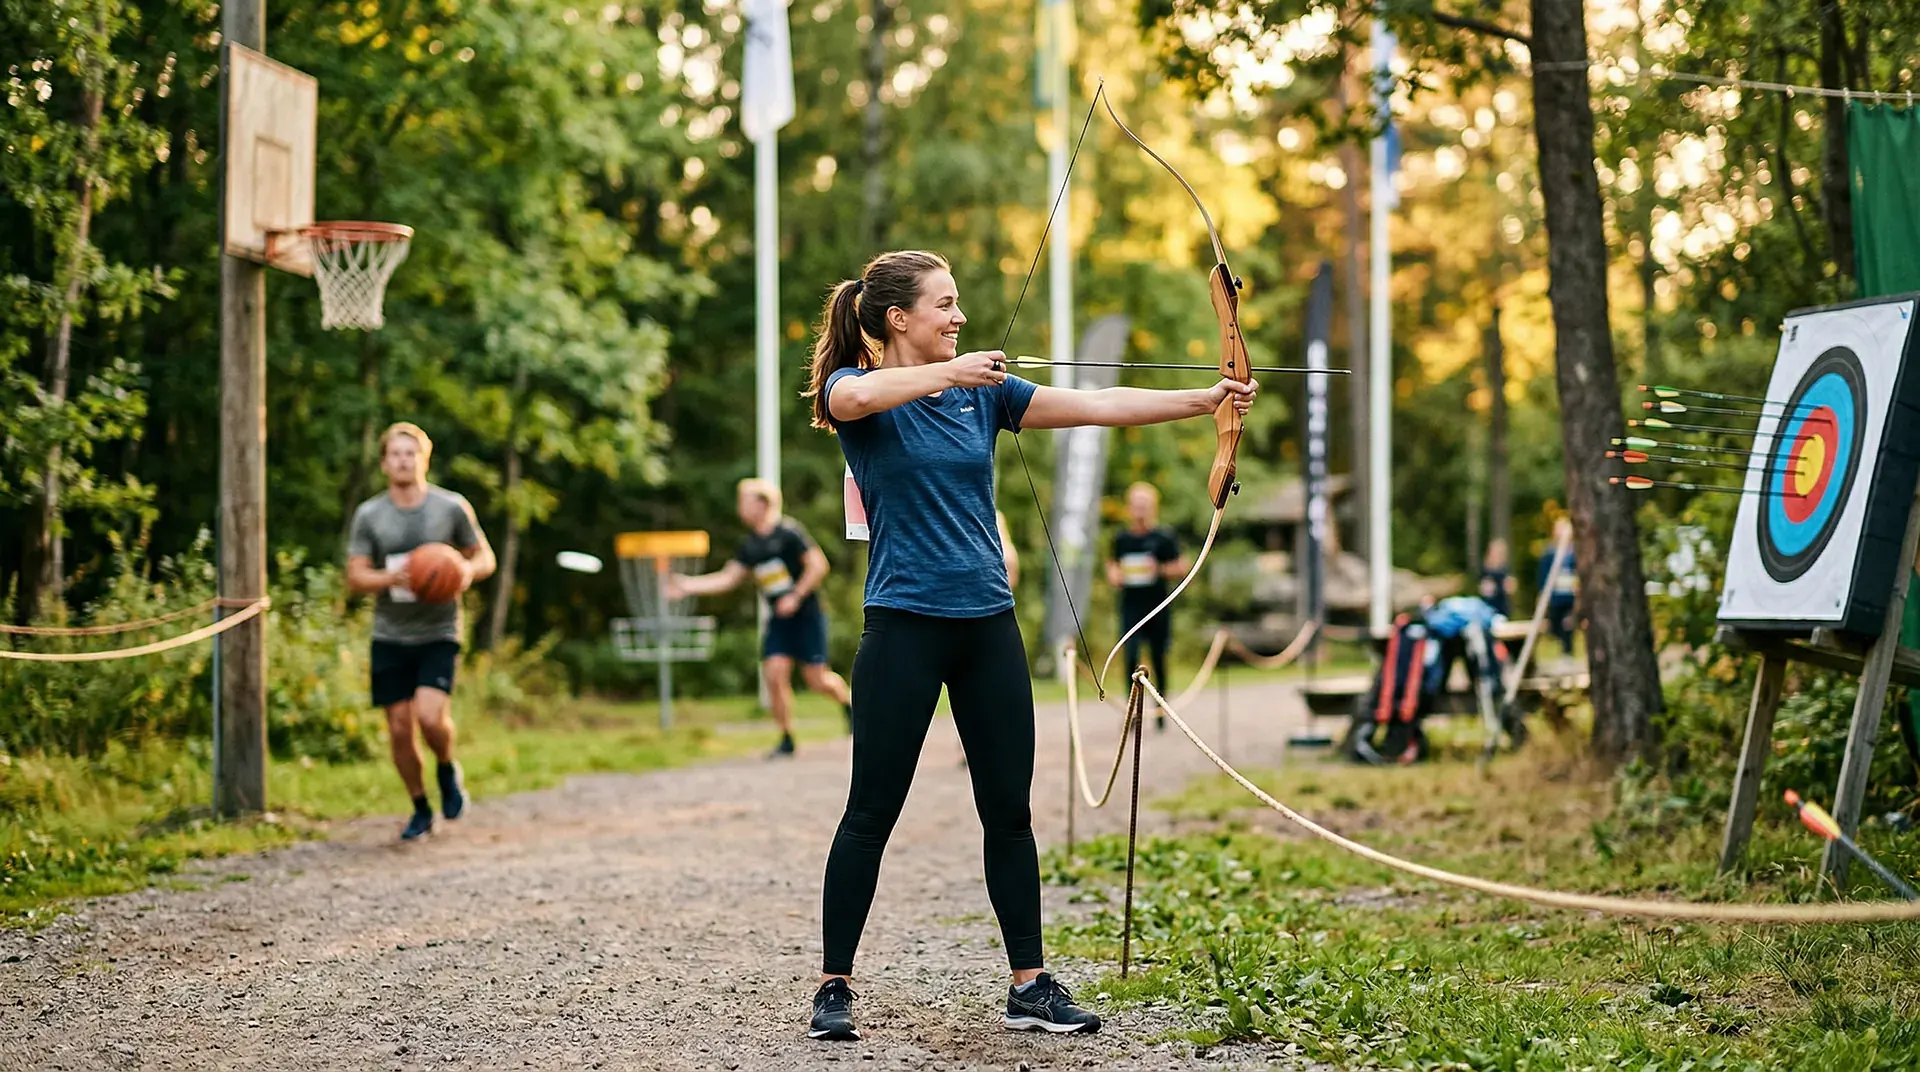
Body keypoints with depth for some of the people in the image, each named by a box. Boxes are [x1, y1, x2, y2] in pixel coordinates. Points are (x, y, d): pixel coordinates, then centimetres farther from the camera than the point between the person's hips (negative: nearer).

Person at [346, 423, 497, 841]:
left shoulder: (452, 507, -1)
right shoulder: (369, 515, 2)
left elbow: (484, 556, 9)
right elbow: (354, 577, -1)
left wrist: (470, 569, -15)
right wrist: (391, 578, -22)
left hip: (439, 633, -2)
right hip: (390, 636, 2)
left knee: (430, 716, -20)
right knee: (399, 728, 1)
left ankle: (448, 769, 13)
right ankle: (421, 809, 21)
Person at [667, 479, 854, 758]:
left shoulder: (788, 532, -12)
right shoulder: (750, 544, 9)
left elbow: (818, 565, -13)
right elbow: (728, 578, 11)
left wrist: (796, 596, -17)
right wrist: (688, 585, 3)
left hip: (806, 615, -6)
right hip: (778, 619, 6)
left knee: (816, 678, -6)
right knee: (774, 674, -8)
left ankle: (847, 704, 26)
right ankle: (786, 739, 2)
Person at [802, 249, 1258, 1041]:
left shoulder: (982, 392, 10)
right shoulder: (856, 390, -3)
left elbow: (1099, 406, 2)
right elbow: (859, 396, -29)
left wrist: (1207, 401, -6)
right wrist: (947, 371, -35)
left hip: (987, 623, 5)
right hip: (905, 624, -5)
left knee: (1010, 811, 6)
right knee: (872, 811, -1)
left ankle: (1030, 986, 13)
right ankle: (833, 987, 9)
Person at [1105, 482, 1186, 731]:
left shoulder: (1164, 537, -3)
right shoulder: (1121, 538, 6)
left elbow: (1181, 569, 0)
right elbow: (1112, 564, 21)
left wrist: (1160, 570, -17)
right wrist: (1114, 575, -1)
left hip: (1158, 609, -1)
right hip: (1130, 608, 1)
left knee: (1158, 660, 7)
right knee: (1131, 658, -10)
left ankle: (1161, 710, 20)